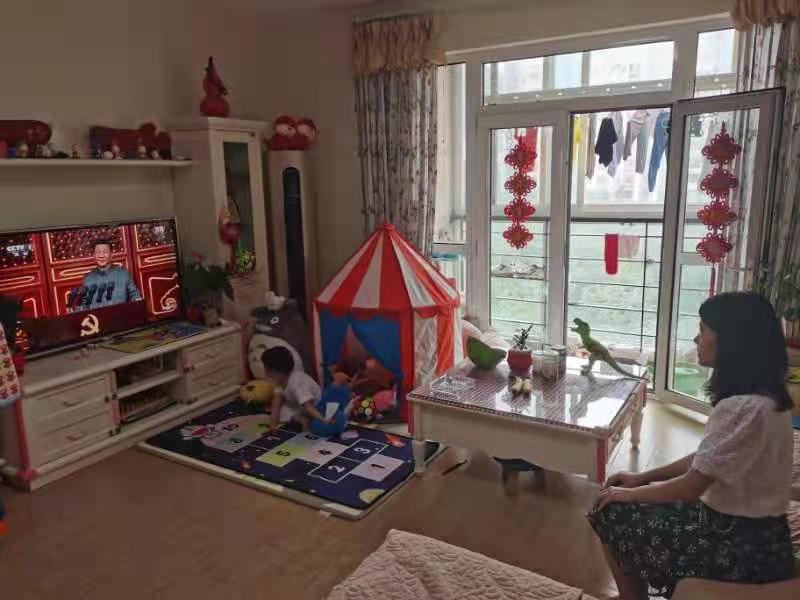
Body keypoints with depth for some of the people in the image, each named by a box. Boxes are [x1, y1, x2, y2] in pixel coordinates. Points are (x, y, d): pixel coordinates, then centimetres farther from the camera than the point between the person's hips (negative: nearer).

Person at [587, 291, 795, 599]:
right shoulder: (762, 395, 3)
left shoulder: (743, 409, -29)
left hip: (743, 547, -9)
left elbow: (690, 487, -22)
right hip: (750, 530, 9)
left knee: (613, 517, -1)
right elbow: (705, 458, 10)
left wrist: (628, 495, -7)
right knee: (639, 511, 15)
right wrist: (643, 477, 8)